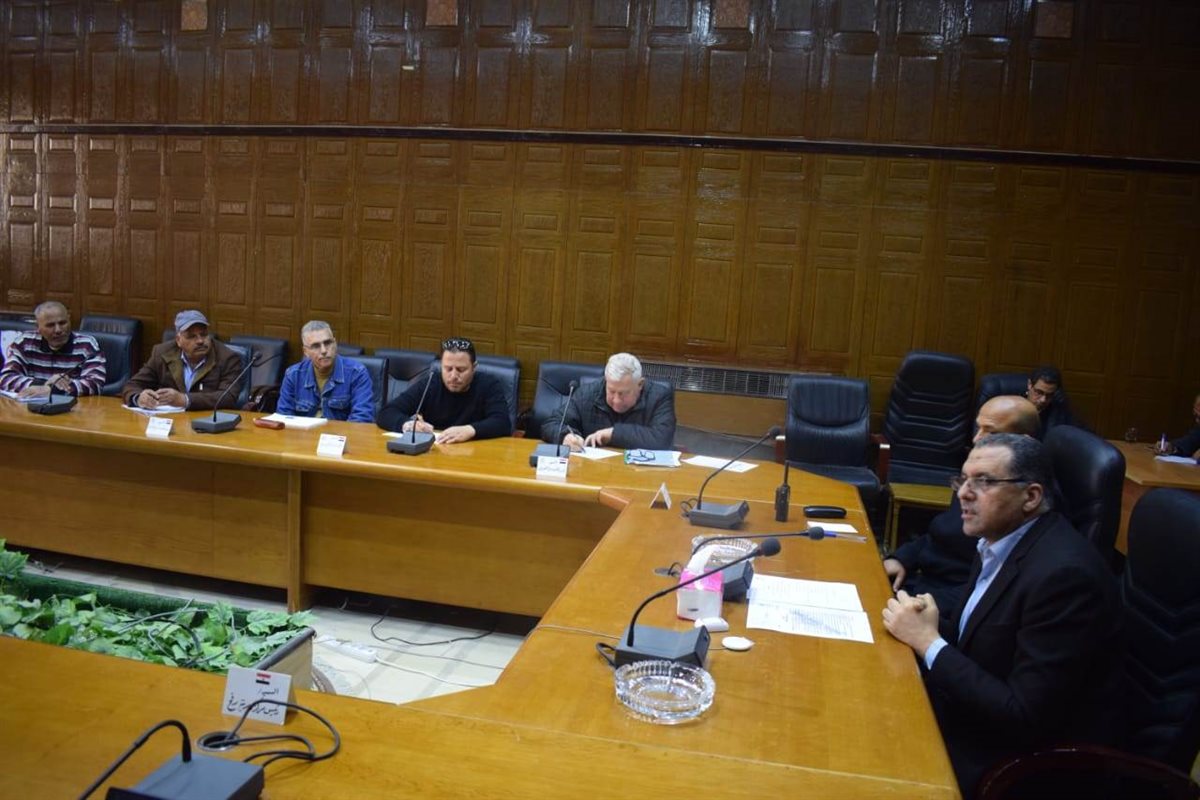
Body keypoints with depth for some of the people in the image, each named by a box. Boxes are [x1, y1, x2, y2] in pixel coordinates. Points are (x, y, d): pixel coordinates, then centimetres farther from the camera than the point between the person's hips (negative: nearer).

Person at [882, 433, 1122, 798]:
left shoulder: (1064, 573, -26)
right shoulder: (1000, 540, 1)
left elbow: (1027, 718, -26)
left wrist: (929, 643, -22)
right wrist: (926, 625, -11)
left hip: (1025, 758, -7)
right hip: (975, 716, 7)